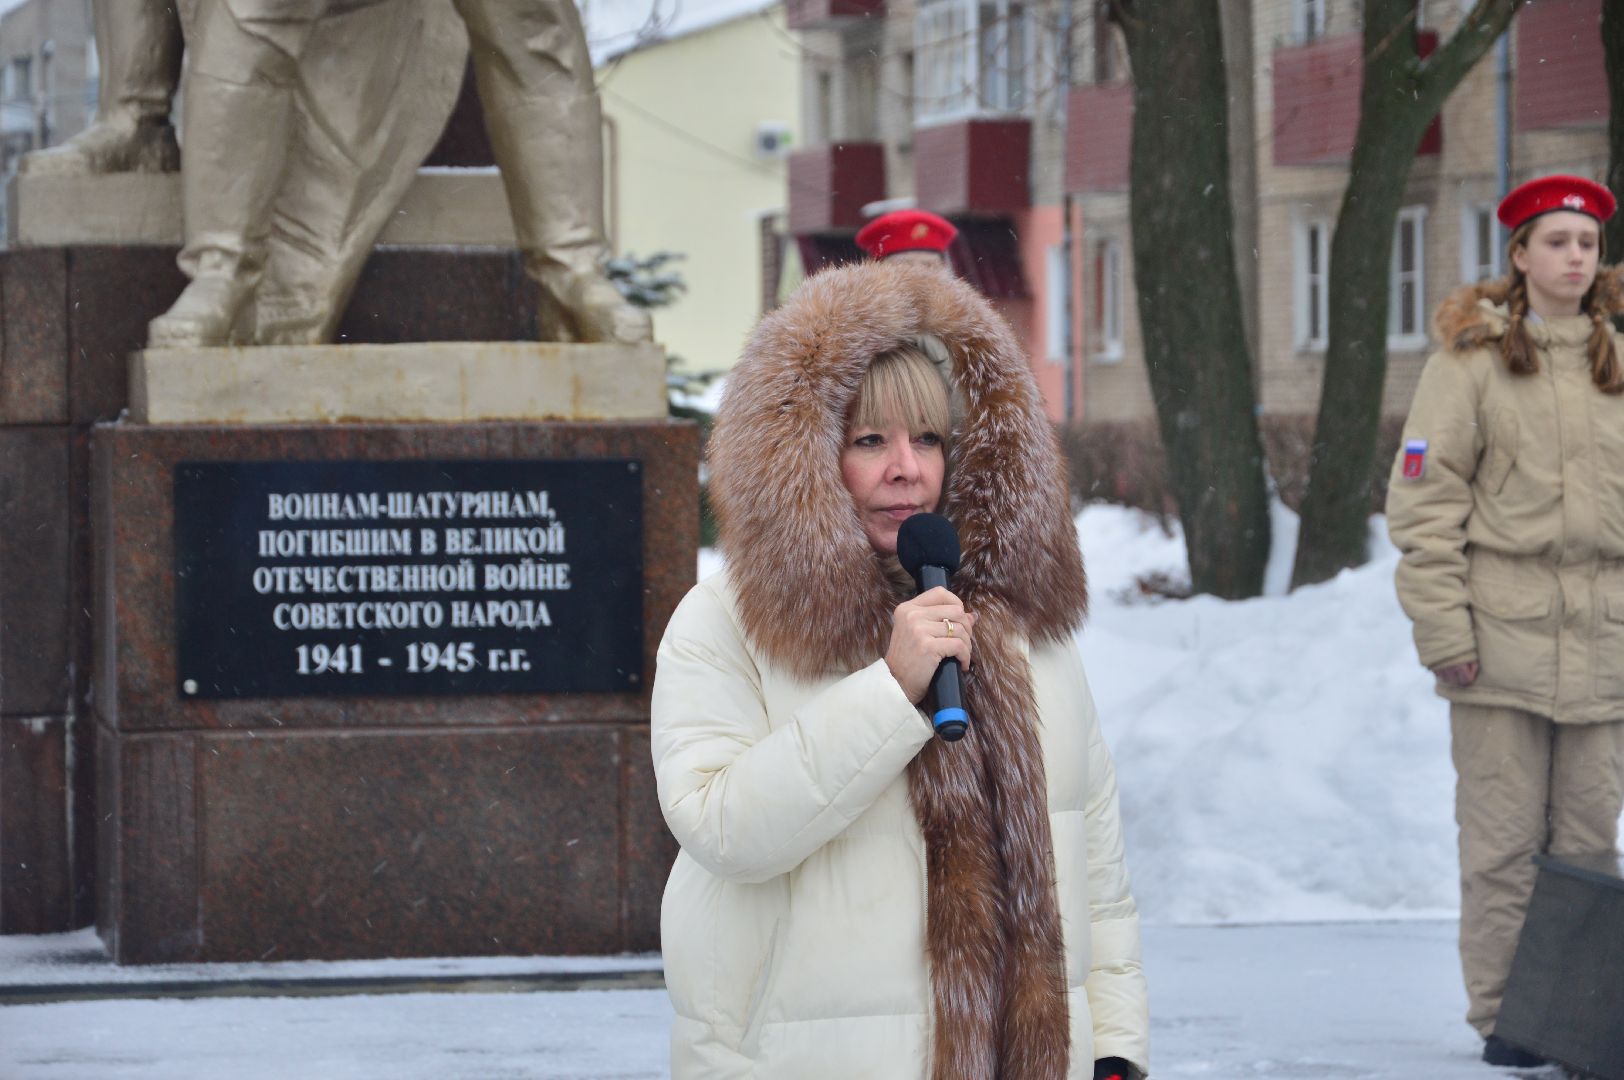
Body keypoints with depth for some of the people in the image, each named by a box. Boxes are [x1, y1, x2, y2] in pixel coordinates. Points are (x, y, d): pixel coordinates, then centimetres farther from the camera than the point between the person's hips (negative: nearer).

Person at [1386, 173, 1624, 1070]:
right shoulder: (1472, 357, -2)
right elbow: (1423, 499, -5)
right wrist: (1442, 624, -11)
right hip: (1502, 628, -4)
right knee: (1502, 840, -1)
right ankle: (1501, 1014, 6)